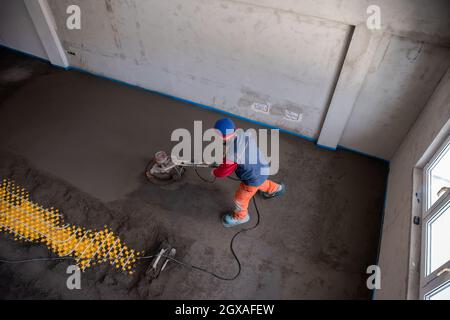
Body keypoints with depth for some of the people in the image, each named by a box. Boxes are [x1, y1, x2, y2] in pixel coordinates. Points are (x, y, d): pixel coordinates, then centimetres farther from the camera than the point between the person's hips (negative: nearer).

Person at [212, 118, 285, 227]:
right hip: (261, 168, 7)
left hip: (254, 178, -7)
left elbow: (224, 171, -18)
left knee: (240, 198, 20)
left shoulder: (232, 154, -38)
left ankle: (240, 217, 48)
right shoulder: (242, 133, -18)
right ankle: (276, 189, 69)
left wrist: (215, 172, 3)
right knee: (261, 183, 41)